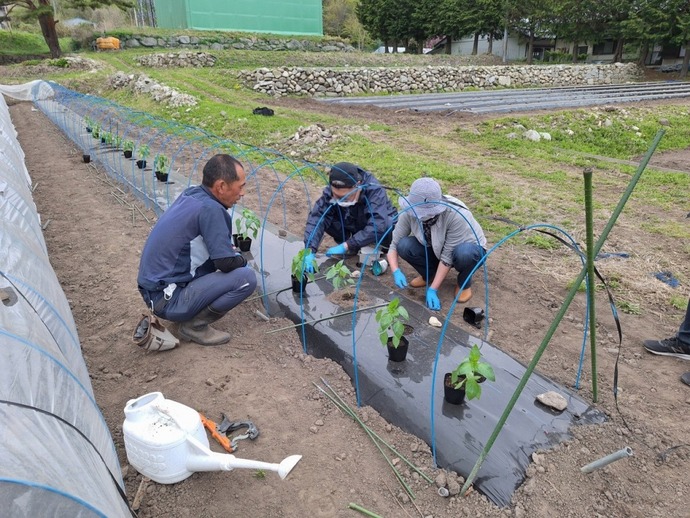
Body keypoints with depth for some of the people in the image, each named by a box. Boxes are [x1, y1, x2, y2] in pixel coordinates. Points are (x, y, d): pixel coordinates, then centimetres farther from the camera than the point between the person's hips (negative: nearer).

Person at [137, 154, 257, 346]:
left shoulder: (191, 194, 4)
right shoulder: (210, 209, -21)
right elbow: (227, 263, -20)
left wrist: (232, 251, 6)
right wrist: (241, 259, 2)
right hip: (166, 298, -9)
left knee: (232, 255, 15)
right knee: (246, 277, -15)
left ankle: (190, 316, 14)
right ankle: (195, 325, -2)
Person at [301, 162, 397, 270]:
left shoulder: (374, 190, -36)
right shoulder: (330, 191, -27)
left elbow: (378, 227, -45)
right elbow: (316, 218, -33)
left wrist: (346, 246, -45)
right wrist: (310, 250, -46)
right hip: (351, 225, 4)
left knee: (389, 227, -38)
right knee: (325, 218, -24)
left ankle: (383, 247, -4)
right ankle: (352, 247, -1)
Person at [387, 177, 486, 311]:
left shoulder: (456, 215, -36)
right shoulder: (409, 212, -24)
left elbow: (448, 256, -31)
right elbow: (394, 244, -19)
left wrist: (433, 289, -31)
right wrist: (396, 271, -36)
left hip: (469, 248, -3)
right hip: (436, 249, 3)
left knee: (463, 253, -40)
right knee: (404, 245, -25)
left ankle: (464, 283, -6)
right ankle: (428, 274, 4)